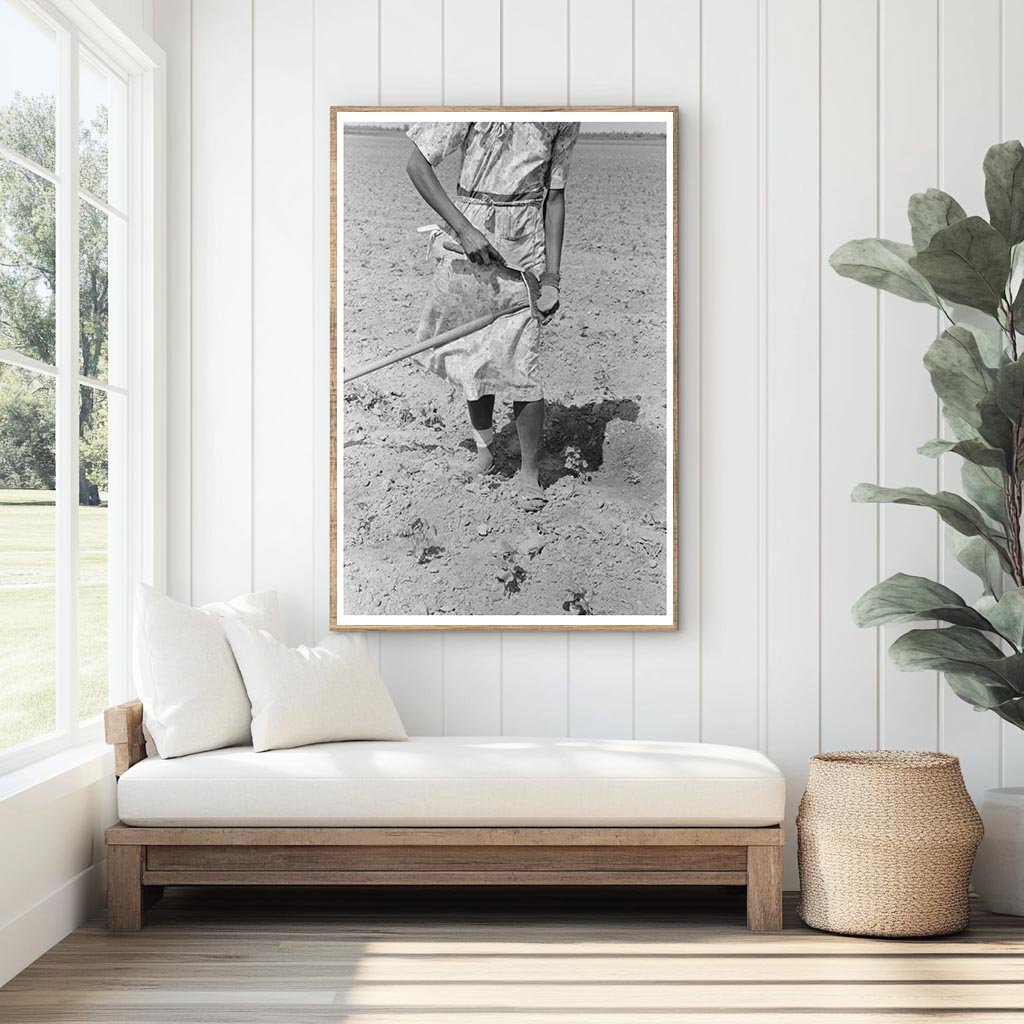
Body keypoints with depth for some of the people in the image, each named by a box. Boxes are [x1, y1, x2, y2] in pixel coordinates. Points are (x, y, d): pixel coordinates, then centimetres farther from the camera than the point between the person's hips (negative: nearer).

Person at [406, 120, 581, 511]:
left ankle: (530, 471, 9)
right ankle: (484, 442, 33)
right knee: (472, 354, 9)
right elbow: (417, 164, -11)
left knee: (522, 362, -4)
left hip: (525, 244, 1)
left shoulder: (565, 117, -2)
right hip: (470, 235, 0)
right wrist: (463, 229, -20)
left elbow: (555, 195, 6)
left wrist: (551, 275, 1)